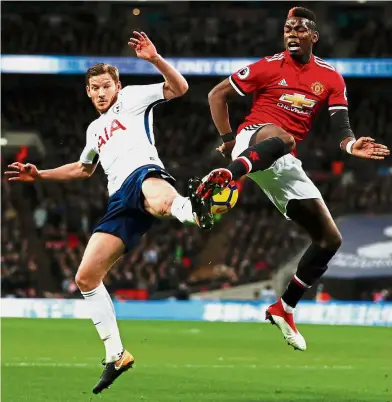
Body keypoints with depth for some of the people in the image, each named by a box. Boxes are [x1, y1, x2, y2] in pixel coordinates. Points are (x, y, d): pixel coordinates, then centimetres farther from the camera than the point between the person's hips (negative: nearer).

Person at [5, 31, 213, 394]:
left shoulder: (131, 98, 16)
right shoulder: (95, 129, 35)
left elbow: (179, 87, 3)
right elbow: (84, 169, 53)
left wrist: (154, 58, -12)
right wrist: (39, 175, 46)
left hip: (143, 173, -8)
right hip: (121, 200, 8)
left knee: (161, 201, -49)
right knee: (86, 277, 2)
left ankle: (195, 211, -83)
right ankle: (116, 355, 7)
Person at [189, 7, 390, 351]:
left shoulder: (331, 78, 7)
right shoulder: (269, 67, -2)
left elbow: (341, 126, -2)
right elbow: (218, 95, 3)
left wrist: (351, 145, -25)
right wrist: (227, 139, -5)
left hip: (285, 166, 6)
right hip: (255, 138, -6)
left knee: (330, 239, 4)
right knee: (280, 138, -44)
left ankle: (284, 308, 12)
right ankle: (224, 176, -68)